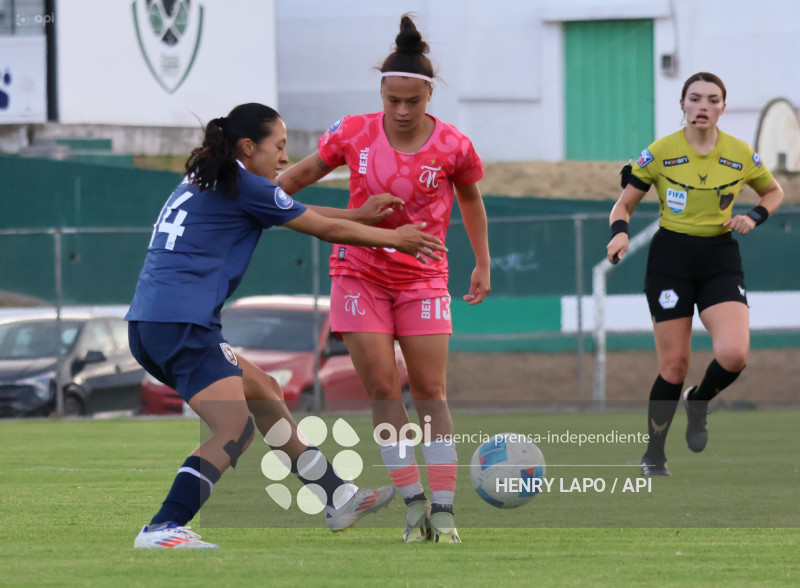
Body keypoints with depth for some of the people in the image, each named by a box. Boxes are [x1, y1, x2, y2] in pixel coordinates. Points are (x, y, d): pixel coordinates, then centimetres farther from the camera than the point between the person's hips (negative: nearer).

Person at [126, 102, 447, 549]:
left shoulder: (203, 184, 22)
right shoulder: (243, 186, -4)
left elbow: (297, 212, 33)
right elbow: (325, 230, 4)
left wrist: (359, 215, 37)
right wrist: (394, 238, 17)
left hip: (151, 325, 10)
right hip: (181, 323, -10)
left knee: (264, 392, 19)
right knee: (235, 428, -17)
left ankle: (338, 499, 25)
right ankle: (161, 529, -27)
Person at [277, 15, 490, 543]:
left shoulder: (453, 147, -10)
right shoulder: (355, 133, -8)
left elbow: (471, 199, 9)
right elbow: (308, 170, 10)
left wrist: (483, 265, 14)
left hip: (422, 277, -1)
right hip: (360, 274, 1)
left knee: (430, 391, -3)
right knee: (383, 389, -5)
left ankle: (444, 509, -1)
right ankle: (414, 504, -1)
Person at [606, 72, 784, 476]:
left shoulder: (740, 154, 1)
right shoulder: (660, 153, -5)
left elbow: (774, 192, 18)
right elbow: (625, 203, 3)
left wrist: (754, 217, -2)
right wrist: (619, 231, -17)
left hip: (721, 260, 1)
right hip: (670, 259, -1)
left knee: (734, 354, -20)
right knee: (674, 366, -2)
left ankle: (698, 404, 14)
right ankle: (654, 455, 18)